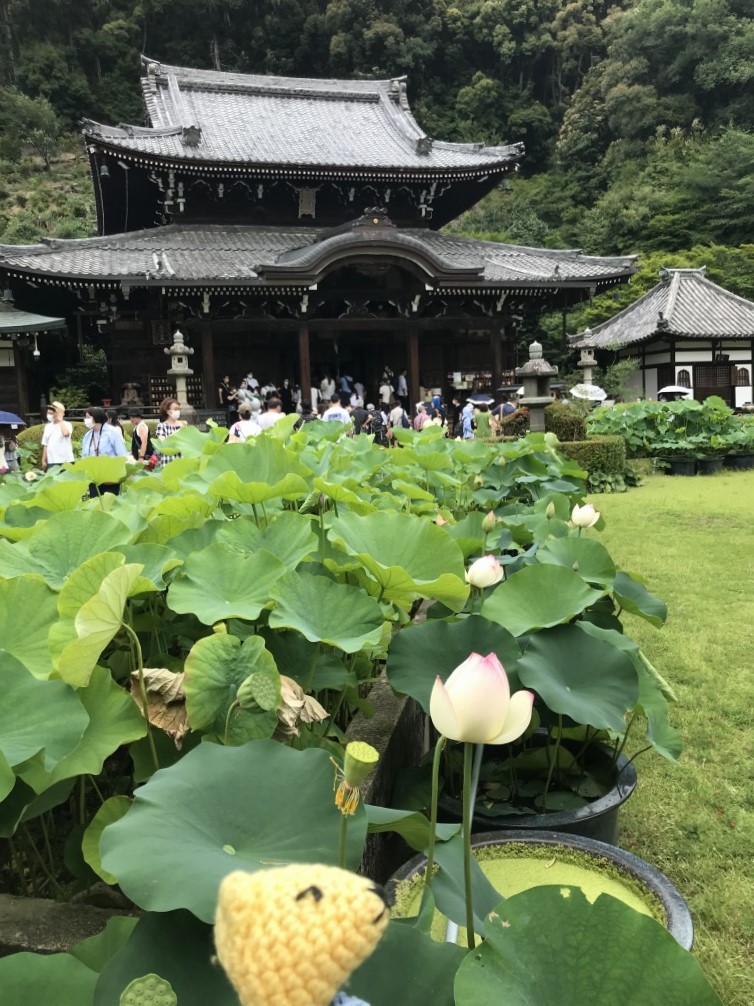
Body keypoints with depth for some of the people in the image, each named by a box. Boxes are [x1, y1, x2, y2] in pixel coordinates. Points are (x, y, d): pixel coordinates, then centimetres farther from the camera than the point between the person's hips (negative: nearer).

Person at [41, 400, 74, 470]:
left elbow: (66, 433, -27)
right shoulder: (48, 426, 14)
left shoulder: (67, 425, -2)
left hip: (65, 461, -5)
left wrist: (60, 420, -14)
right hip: (51, 462, 5)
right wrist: (44, 460, 11)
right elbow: (45, 445, 16)